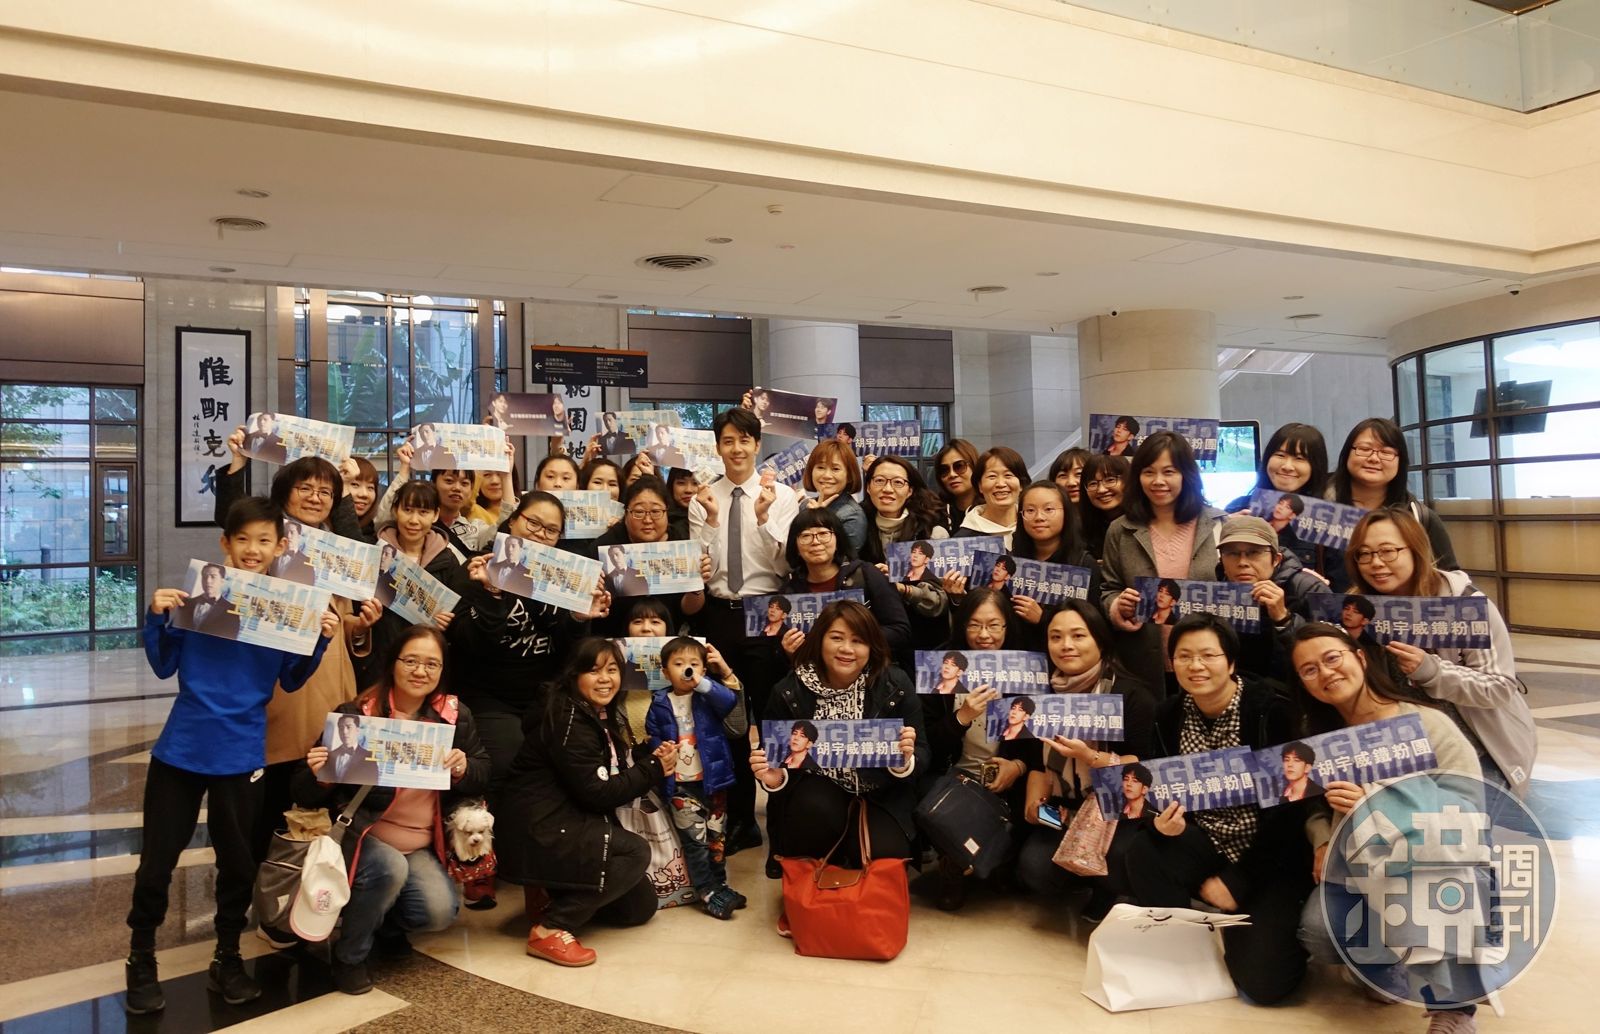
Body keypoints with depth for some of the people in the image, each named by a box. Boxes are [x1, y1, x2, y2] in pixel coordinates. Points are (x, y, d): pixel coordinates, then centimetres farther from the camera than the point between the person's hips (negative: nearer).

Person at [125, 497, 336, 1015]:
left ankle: (227, 960, 31)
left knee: (238, 863, 12)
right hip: (180, 749, -1)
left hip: (241, 755, 1)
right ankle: (141, 961, 30)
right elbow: (164, 667, -2)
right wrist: (157, 617, -16)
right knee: (156, 861, 8)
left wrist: (321, 640, -14)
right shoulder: (198, 593, -5)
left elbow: (290, 681, 0)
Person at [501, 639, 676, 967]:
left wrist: (651, 755, -7)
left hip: (576, 823, 9)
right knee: (636, 852, -25)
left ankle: (555, 894, 18)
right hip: (542, 832, -9)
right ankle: (550, 927, -17)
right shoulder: (568, 720, -20)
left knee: (640, 906, 8)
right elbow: (597, 794, -22)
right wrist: (655, 770, -15)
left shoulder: (605, 715, 8)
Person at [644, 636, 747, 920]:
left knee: (716, 836, 14)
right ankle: (708, 892, 7)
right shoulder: (660, 704, -1)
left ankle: (719, 884, 29)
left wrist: (702, 684, -30)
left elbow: (730, 702, -22)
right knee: (695, 839, -2)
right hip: (681, 783, -1)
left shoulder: (710, 695, -3)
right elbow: (652, 736, 7)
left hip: (712, 778, 1)